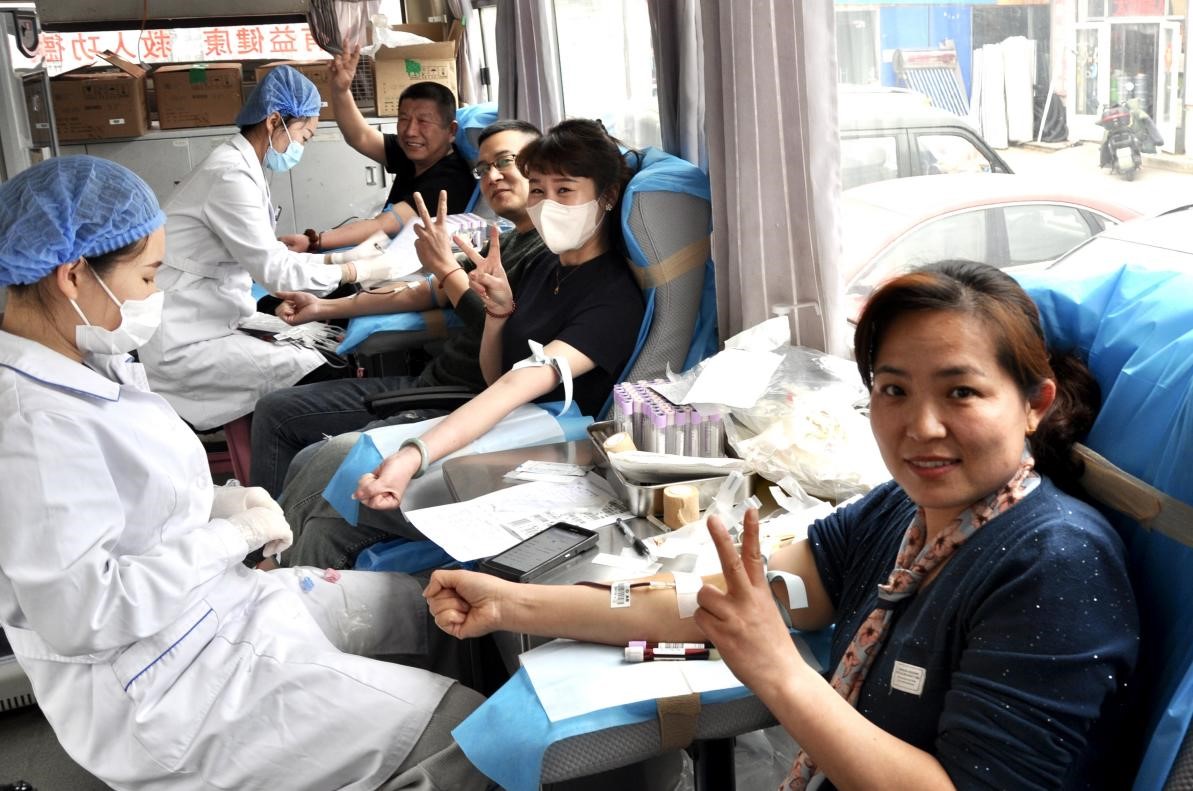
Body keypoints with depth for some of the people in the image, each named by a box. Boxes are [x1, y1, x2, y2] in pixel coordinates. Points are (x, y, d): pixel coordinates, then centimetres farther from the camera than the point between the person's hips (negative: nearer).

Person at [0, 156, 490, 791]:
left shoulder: (88, 365, 3)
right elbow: (79, 613, -28)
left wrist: (221, 501, 0)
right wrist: (235, 534, -19)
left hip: (215, 606, 10)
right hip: (163, 689, -10)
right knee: (462, 727, -13)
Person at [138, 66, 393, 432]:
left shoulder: (241, 167, 12)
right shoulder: (232, 174, -19)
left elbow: (266, 257, 15)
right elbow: (274, 270, -19)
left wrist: (335, 259, 7)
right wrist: (352, 272, -8)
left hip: (210, 324, 10)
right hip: (182, 344, -10)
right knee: (319, 376, -19)